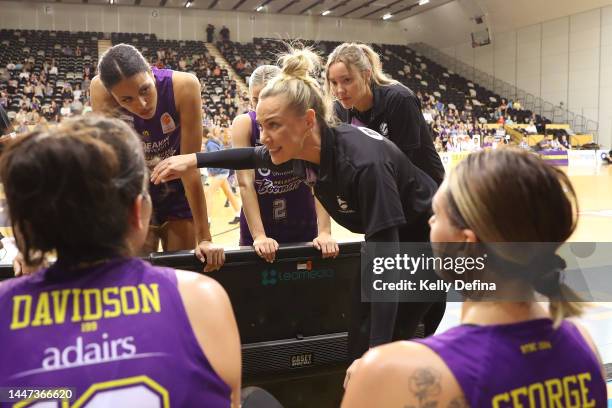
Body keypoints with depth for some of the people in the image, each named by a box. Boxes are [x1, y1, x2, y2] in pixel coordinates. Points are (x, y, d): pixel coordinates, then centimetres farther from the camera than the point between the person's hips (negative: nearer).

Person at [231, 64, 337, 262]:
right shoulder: (244, 124, -14)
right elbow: (245, 183, -19)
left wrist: (324, 232, -28)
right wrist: (259, 236, -27)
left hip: (304, 228, 1)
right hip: (257, 227, 0)